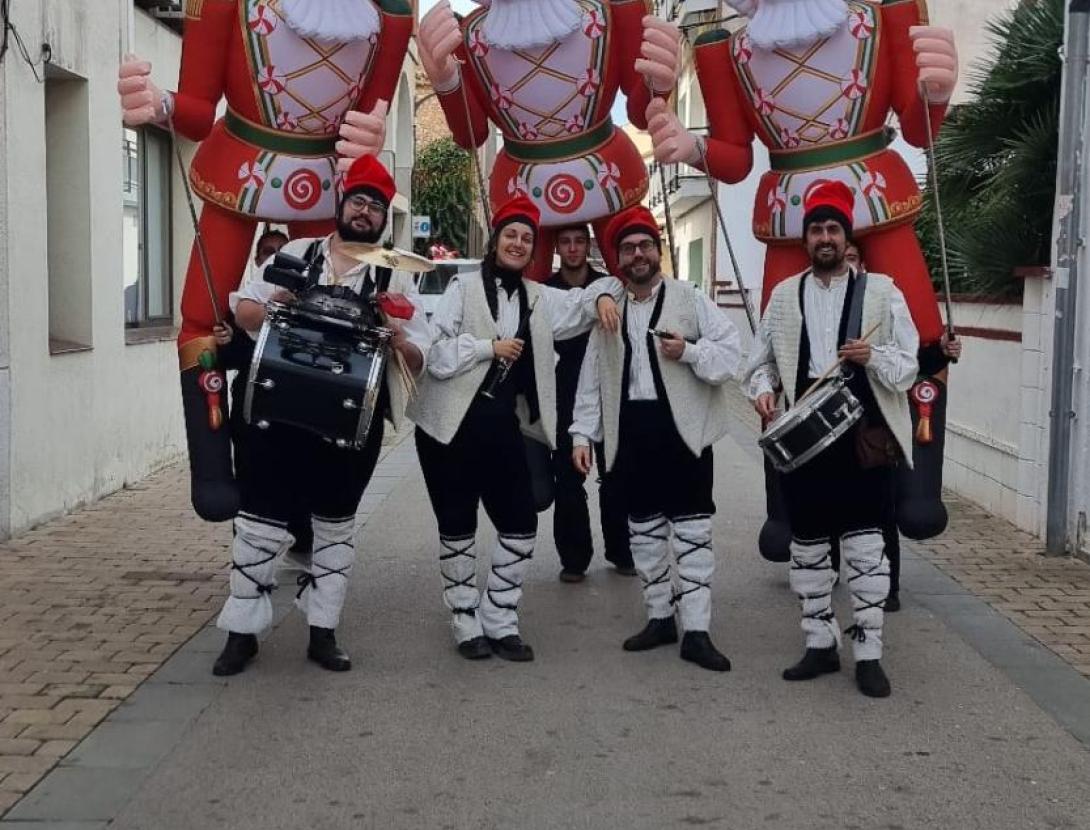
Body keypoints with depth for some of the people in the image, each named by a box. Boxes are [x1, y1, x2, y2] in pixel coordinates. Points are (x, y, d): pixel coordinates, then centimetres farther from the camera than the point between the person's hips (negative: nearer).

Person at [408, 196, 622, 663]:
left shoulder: (538, 298, 12)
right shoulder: (464, 287, -5)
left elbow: (579, 305, 27)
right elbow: (436, 351, -13)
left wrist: (606, 294, 6)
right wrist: (490, 346, -14)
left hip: (502, 425, 5)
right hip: (452, 425, -5)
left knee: (521, 525, 4)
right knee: (458, 528, 5)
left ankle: (499, 622, 18)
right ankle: (467, 625, 18)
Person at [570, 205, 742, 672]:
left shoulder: (690, 301, 1)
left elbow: (732, 353, -4)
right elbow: (592, 378, 11)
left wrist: (689, 351, -19)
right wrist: (583, 433, 6)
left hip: (682, 428, -4)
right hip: (631, 429, 4)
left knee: (692, 531, -4)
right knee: (644, 529, 11)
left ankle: (696, 631, 0)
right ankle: (659, 617, 25)